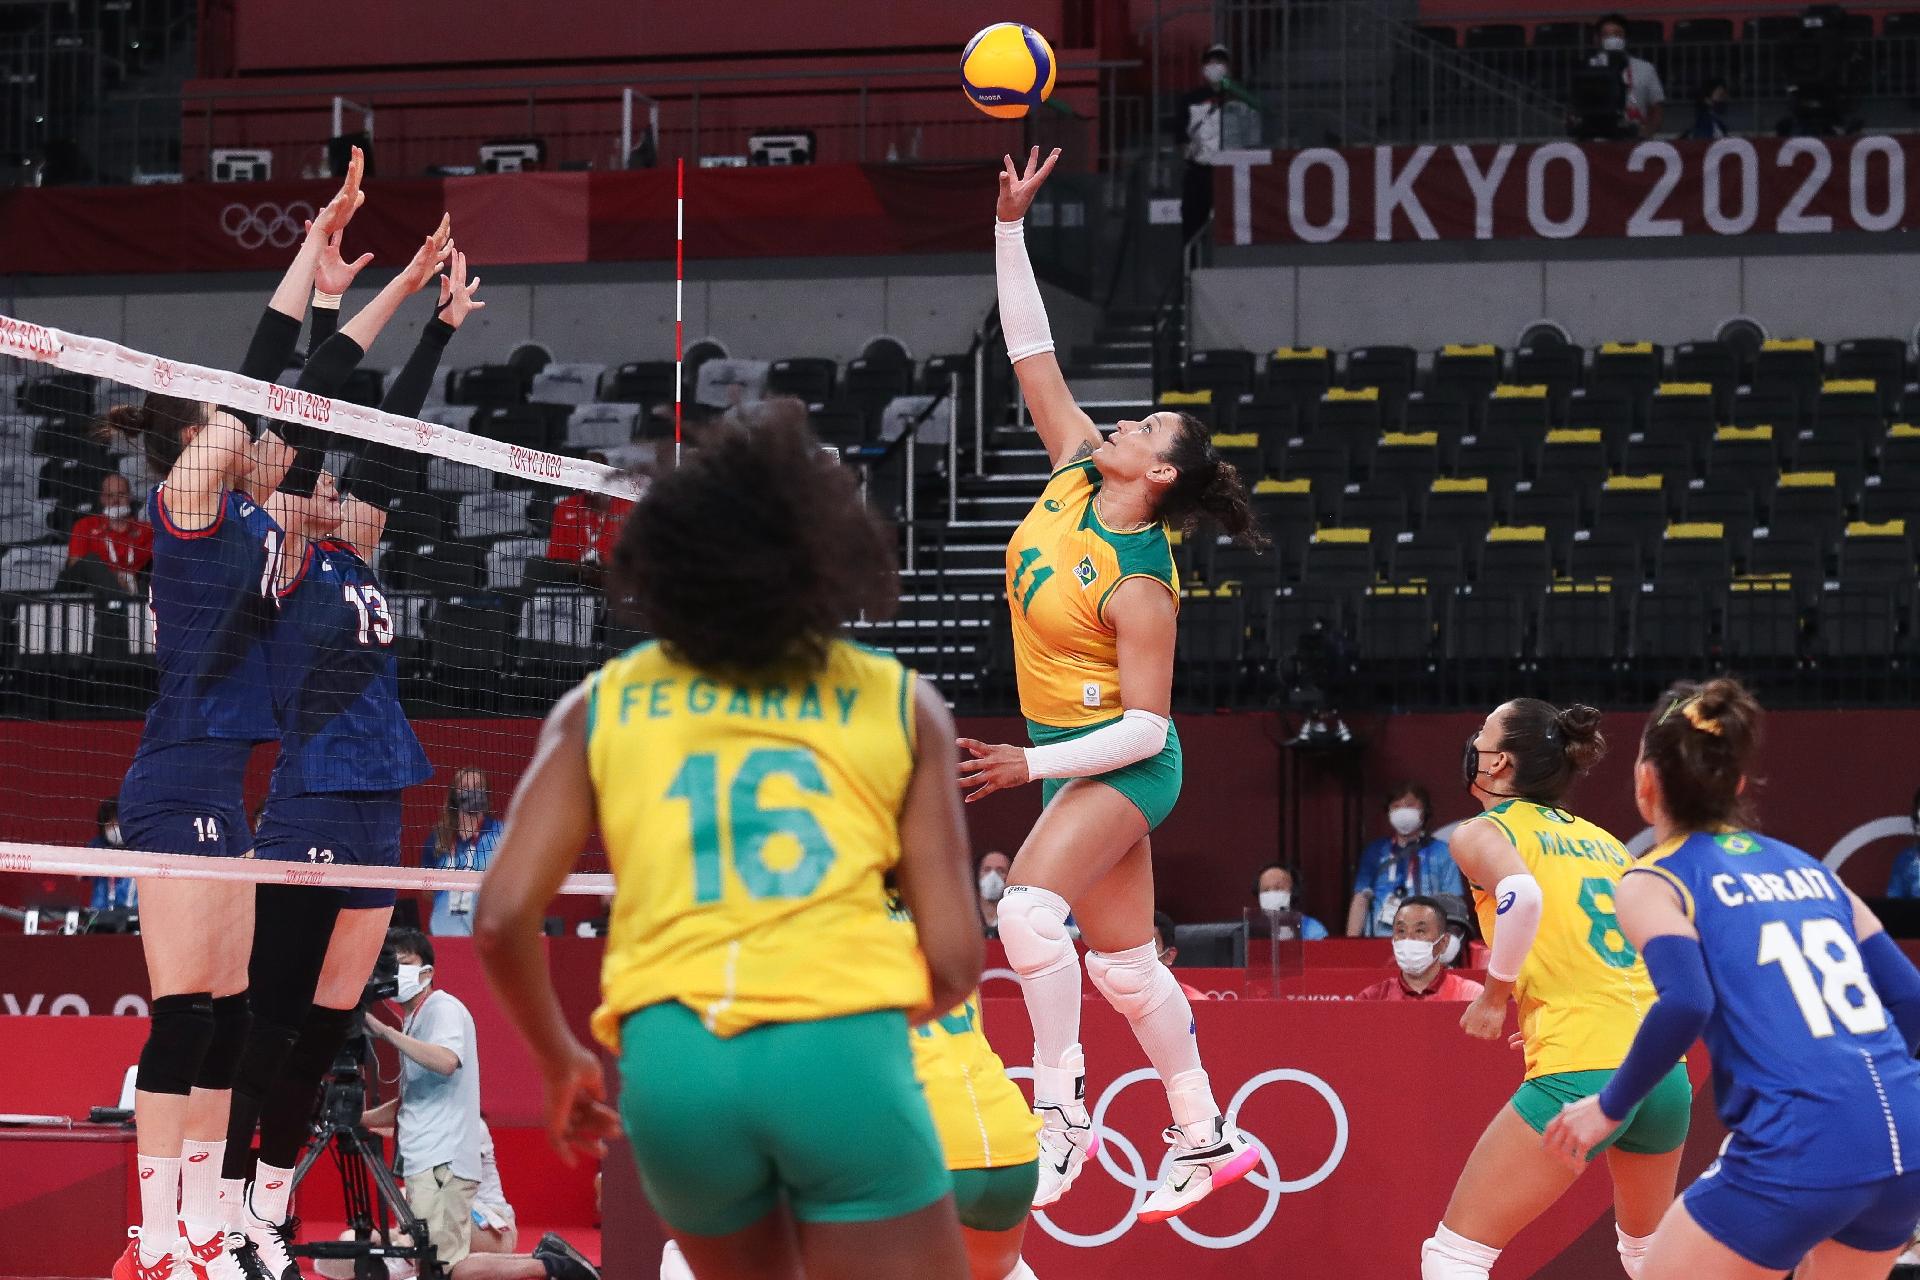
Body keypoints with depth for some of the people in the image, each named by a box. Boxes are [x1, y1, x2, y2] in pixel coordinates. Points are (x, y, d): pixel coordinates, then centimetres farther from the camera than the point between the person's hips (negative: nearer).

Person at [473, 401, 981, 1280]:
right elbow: (955, 958, 7)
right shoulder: (902, 704, 13)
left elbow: (502, 918, 5)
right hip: (840, 1051, -3)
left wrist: (561, 1061, 22)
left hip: (672, 1060, 3)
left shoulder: (602, 706, 15)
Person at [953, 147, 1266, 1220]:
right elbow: (1033, 356, 0)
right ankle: (1207, 1138, 22)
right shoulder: (1076, 474, -2)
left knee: (1031, 905, -28)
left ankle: (1061, 1108, -19)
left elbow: (1147, 723, -22)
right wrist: (1012, 228, -7)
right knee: (1124, 959, 12)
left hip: (1121, 763, -8)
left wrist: (1032, 765, -22)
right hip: (1075, 757, 8)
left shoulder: (1141, 581, -22)